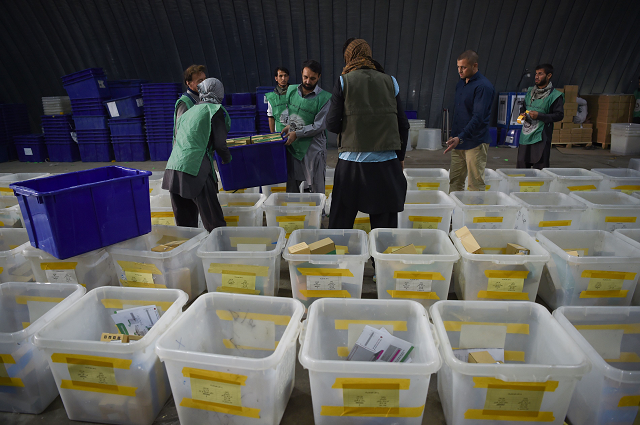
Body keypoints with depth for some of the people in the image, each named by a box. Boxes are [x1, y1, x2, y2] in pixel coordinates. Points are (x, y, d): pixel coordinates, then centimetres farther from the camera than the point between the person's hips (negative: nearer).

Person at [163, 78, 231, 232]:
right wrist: (227, 159, 18)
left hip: (173, 170, 7)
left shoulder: (186, 112, 22)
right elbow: (219, 144, -1)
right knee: (214, 222, -1)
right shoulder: (216, 110, 3)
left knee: (184, 225, 13)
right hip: (195, 172, -7)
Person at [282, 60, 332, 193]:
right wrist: (289, 125, -1)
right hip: (292, 145, 5)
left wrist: (297, 134, -17)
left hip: (313, 147, -5)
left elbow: (319, 126, -12)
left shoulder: (324, 98, -9)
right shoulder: (292, 91, 7)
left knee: (316, 188, 3)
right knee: (291, 186, 12)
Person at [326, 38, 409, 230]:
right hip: (386, 161, 2)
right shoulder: (390, 81, 8)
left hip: (352, 160, -2)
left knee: (341, 221, 10)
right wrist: (400, 156, 18)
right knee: (384, 223, 8)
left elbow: (332, 124, -3)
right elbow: (403, 124, 9)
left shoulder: (344, 81, 1)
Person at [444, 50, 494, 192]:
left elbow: (478, 117, -21)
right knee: (454, 182, 9)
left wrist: (460, 138, -30)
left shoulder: (483, 86, -12)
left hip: (475, 142, -8)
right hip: (458, 142, 8)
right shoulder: (460, 83, 14)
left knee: (476, 185, -2)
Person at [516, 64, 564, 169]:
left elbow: (559, 115, -9)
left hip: (541, 137, -6)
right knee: (521, 165, 9)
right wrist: (522, 114, 3)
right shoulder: (530, 91, 13)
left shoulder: (555, 96, -6)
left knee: (540, 168, -2)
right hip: (525, 135, 6)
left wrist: (539, 116, -19)